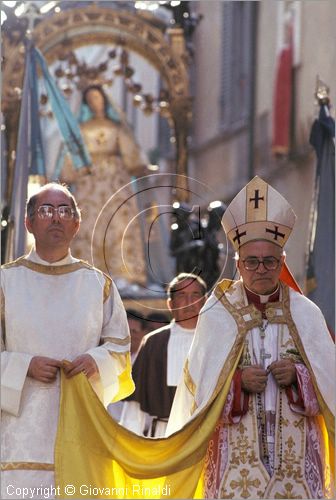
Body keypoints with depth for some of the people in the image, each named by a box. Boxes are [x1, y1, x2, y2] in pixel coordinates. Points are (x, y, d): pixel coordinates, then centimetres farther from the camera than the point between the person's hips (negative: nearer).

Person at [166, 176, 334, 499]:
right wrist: (238, 381, -15)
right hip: (238, 448, -1)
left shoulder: (305, 313, 6)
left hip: (296, 450, 1)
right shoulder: (217, 314, 2)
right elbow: (201, 382, 0)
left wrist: (297, 375, -13)